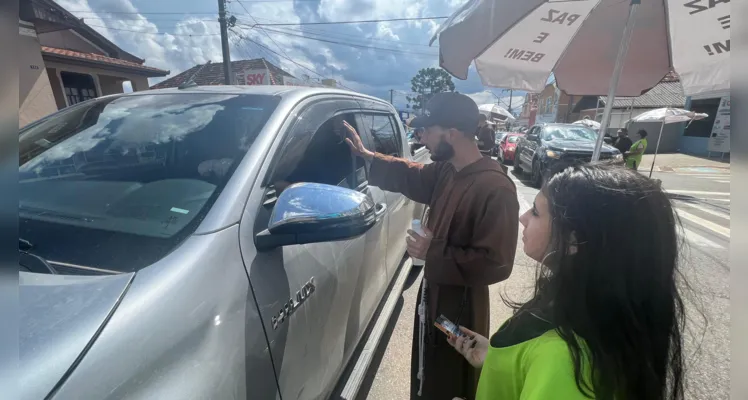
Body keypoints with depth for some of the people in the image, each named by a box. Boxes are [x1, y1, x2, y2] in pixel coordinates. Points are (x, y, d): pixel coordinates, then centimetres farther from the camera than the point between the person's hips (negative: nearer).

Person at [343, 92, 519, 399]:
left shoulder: (495, 188, -28)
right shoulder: (446, 171, -2)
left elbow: (495, 264, -29)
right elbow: (412, 176, 17)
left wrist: (433, 253, -24)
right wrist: (366, 155, 12)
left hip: (460, 308, -8)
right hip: (433, 294, 8)